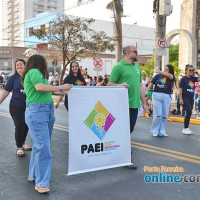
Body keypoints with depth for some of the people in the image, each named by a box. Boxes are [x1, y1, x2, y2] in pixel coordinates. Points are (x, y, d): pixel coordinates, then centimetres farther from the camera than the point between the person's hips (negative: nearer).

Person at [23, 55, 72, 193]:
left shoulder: (36, 73, 25)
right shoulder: (34, 72, -4)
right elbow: (39, 87, -18)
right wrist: (60, 88, -13)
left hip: (47, 111, 10)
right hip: (36, 111, -10)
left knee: (40, 145, 11)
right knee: (43, 147, -13)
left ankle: (33, 175, 21)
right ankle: (41, 183, -10)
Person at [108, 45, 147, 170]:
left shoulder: (137, 68, 18)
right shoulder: (118, 67, -5)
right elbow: (110, 84, -7)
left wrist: (144, 102, 20)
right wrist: (120, 85, -26)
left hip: (135, 104, 7)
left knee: (130, 129, 12)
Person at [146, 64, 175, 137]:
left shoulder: (172, 77, 5)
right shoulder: (158, 75, 5)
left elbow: (169, 75, -18)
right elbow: (151, 84, 7)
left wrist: (159, 71, -27)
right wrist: (146, 92, 0)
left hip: (166, 97, 2)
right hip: (157, 96, -2)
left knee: (164, 116, 5)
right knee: (157, 114, -5)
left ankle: (162, 131, 15)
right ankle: (155, 131, 6)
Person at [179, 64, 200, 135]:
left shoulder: (193, 78, 10)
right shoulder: (183, 79, -6)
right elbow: (180, 89, -9)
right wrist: (180, 99, -15)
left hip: (191, 98, 7)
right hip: (185, 98, -7)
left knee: (189, 113, 9)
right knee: (189, 112, -16)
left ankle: (186, 128, 18)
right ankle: (185, 128, -6)